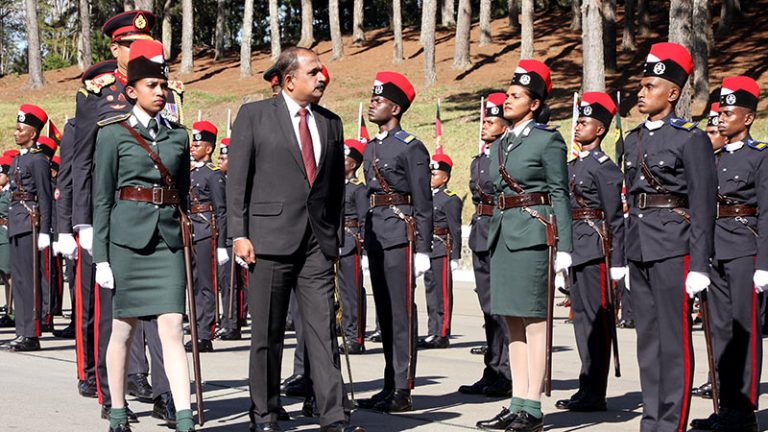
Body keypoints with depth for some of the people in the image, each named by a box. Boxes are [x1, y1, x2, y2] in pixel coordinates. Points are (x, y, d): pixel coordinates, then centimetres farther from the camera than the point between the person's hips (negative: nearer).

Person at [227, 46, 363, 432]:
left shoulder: (330, 122, 15)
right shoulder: (254, 115, 2)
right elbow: (237, 179, -1)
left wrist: (334, 237, 15)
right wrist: (239, 234, -8)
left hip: (318, 241, 3)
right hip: (270, 238, -3)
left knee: (324, 331, -2)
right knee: (267, 334, 4)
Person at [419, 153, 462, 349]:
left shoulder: (451, 199, -6)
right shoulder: (429, 198, 17)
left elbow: (455, 230, -9)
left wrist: (455, 257, -13)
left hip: (442, 251, -8)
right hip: (428, 251, 8)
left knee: (442, 293, -5)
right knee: (431, 291, 10)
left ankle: (442, 335, -4)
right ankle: (433, 333, 15)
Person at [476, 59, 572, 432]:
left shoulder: (547, 140, -4)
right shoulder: (501, 145, 17)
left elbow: (559, 195, -6)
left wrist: (564, 247, -12)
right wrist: (492, 239, 19)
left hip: (532, 233, -8)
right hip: (502, 233, 8)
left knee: (533, 320, -6)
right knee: (512, 321, 8)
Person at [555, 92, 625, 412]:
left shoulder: (604, 167, -9)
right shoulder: (573, 165, 17)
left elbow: (615, 218, -11)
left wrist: (617, 262, -14)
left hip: (595, 249, -9)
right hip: (577, 250, 9)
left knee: (597, 317, -5)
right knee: (582, 315, 11)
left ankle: (595, 394, -3)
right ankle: (587, 389, 18)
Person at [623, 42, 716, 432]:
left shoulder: (691, 139, -5)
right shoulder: (633, 140, 14)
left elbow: (703, 206, -8)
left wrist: (699, 265, -12)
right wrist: (621, 258, 16)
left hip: (673, 248, -7)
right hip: (639, 248, 7)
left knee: (674, 337, -4)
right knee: (647, 336, 10)